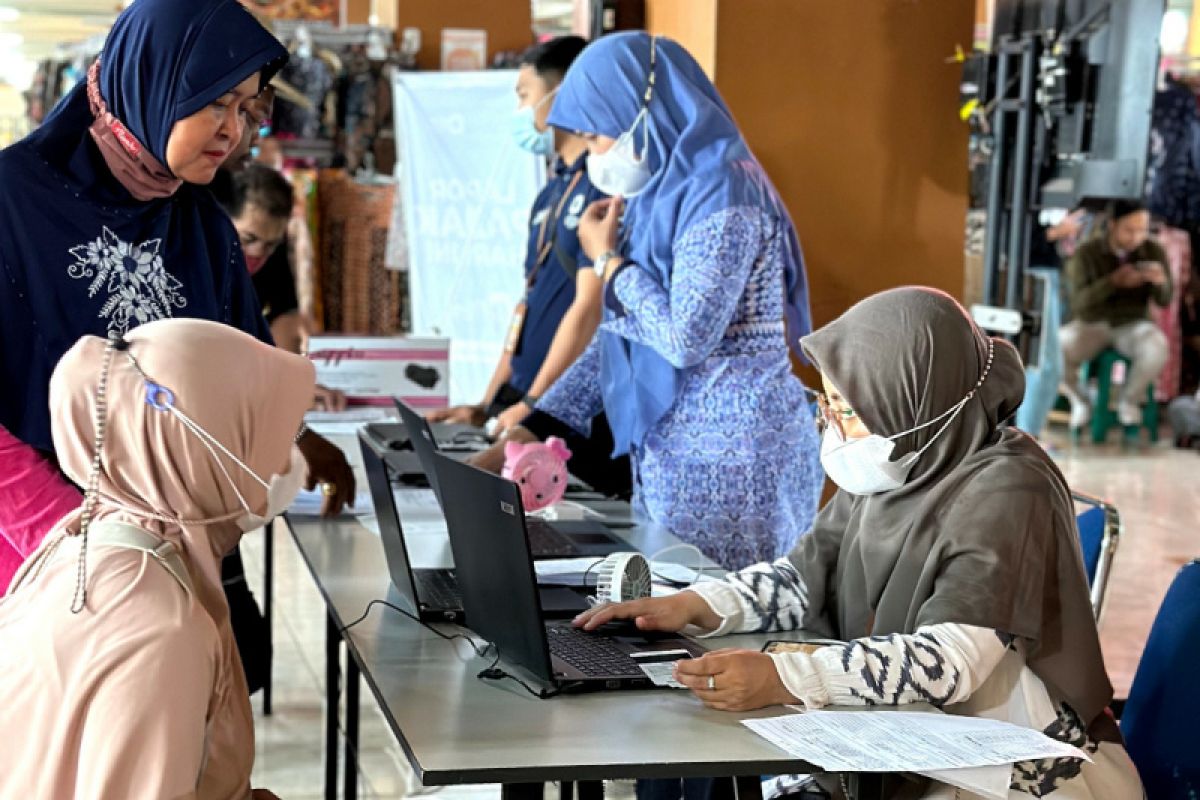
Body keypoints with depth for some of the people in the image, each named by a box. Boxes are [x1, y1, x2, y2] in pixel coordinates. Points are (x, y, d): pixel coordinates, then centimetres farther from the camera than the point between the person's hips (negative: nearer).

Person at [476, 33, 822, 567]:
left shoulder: (721, 191, -15)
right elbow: (620, 334, 15)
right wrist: (540, 424, 8)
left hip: (728, 457, -9)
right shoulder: (658, 192, 13)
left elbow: (686, 338, -22)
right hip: (670, 450, 9)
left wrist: (606, 259, -8)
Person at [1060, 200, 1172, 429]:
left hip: (1131, 326, 1)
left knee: (1157, 349, -34)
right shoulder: (1085, 253, -14)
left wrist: (1160, 281, -31)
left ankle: (1130, 400, -3)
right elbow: (1078, 302, -20)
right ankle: (1080, 399, 1)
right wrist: (1115, 281, -36)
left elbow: (1164, 300, -6)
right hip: (1091, 325, -1)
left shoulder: (1153, 251, -10)